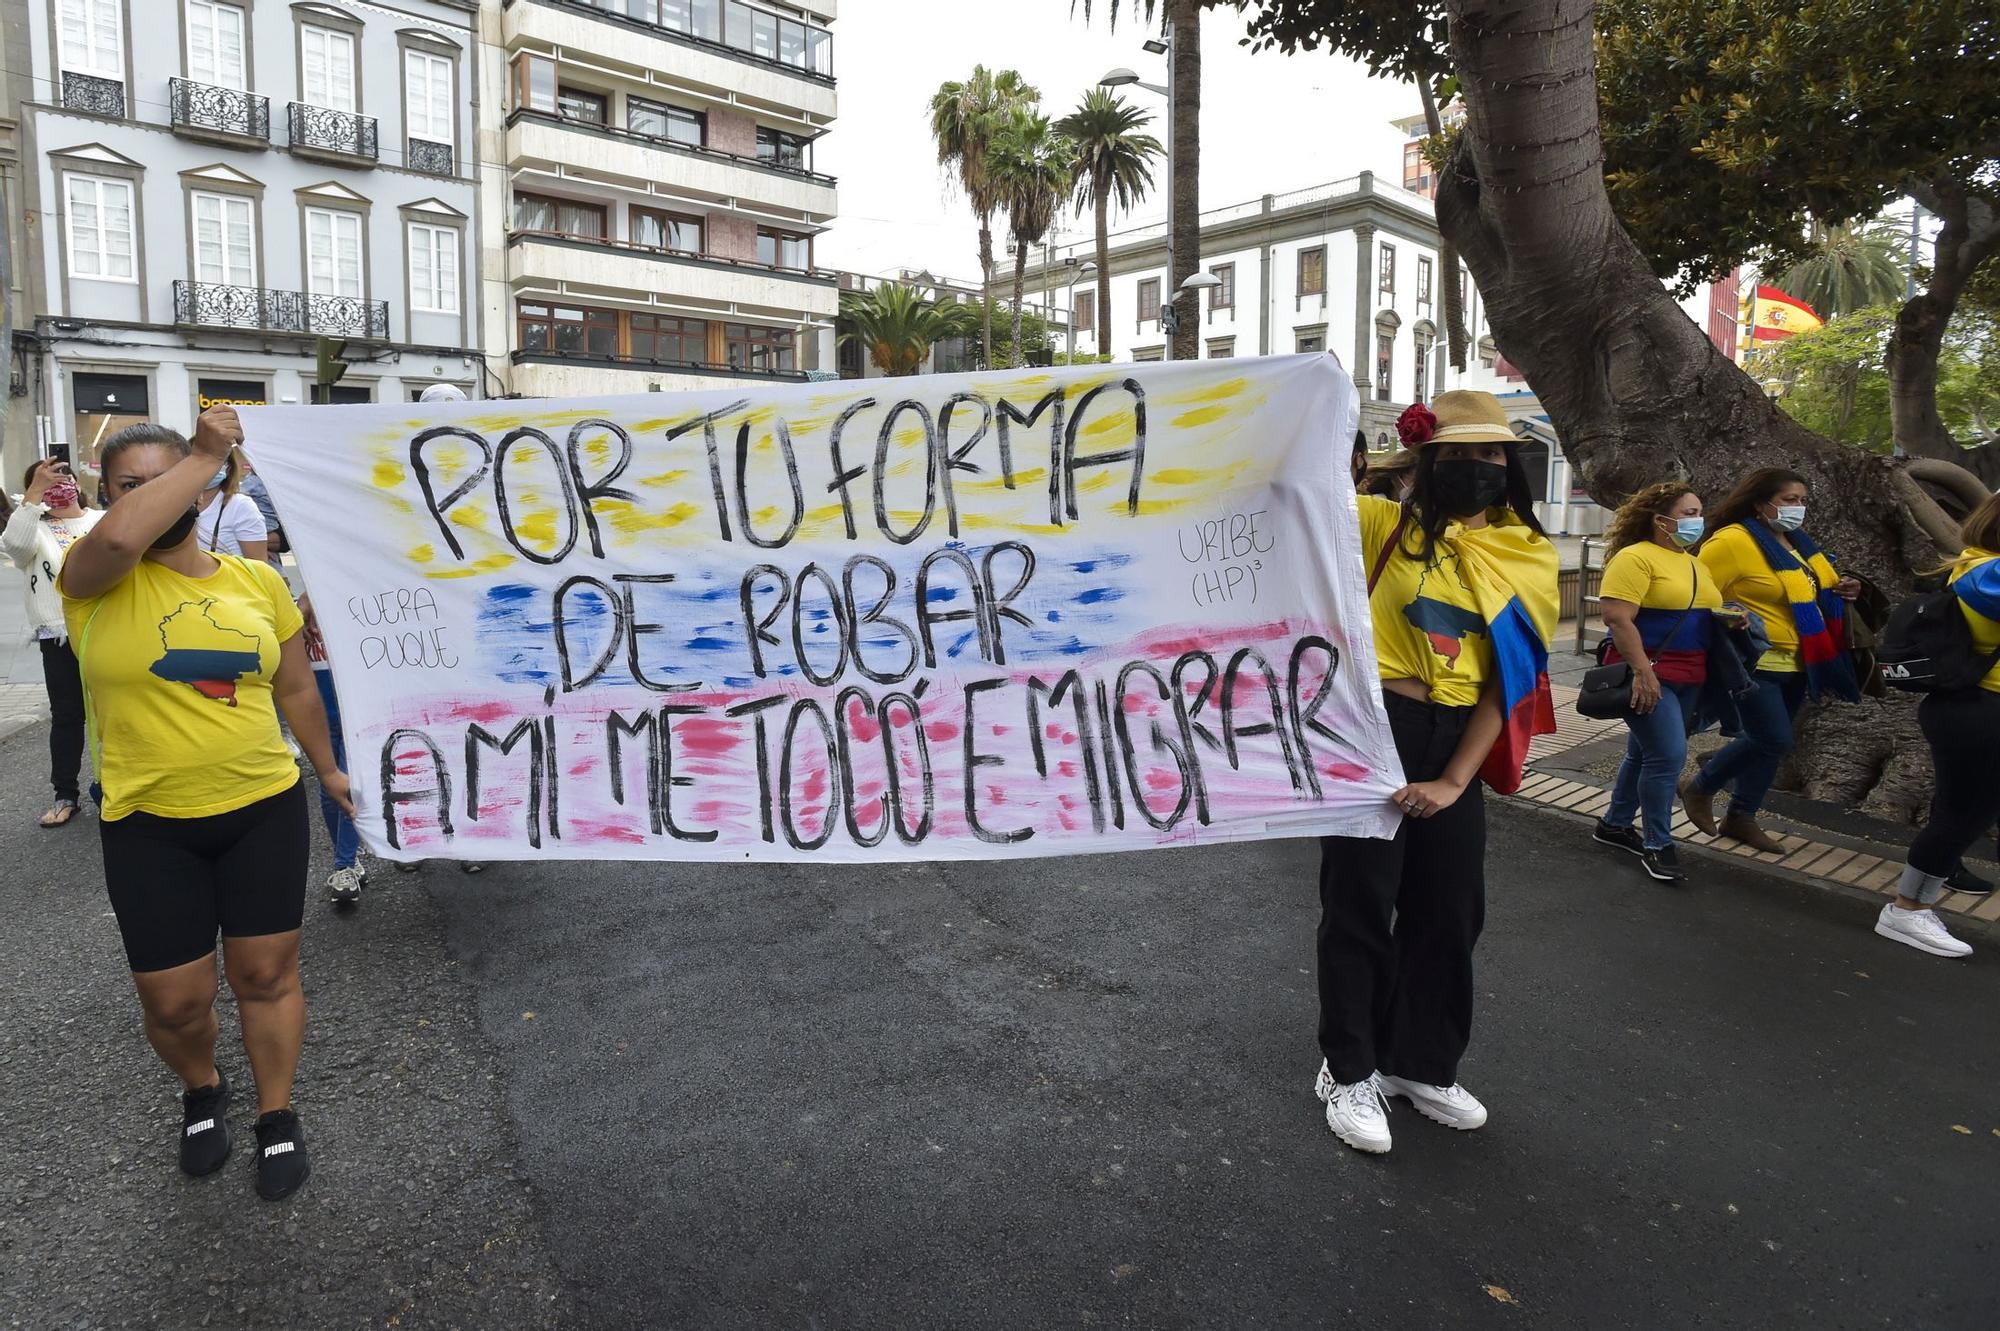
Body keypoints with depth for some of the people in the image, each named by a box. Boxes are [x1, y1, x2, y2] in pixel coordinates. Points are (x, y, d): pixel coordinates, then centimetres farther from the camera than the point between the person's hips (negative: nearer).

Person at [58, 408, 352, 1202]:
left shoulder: (257, 580, 1)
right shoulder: (96, 581, -7)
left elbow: (296, 688, 12)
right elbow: (118, 538, -33)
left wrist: (329, 769, 18)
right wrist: (207, 452, -24)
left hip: (264, 809, 1)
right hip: (149, 825, -1)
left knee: (267, 975, 10)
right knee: (174, 1000, 8)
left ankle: (277, 1115, 30)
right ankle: (201, 1091, 40)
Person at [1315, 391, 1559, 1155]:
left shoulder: (1530, 556, 4)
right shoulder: (1390, 524, -2)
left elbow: (1511, 679, 0)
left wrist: (1454, 780, -7)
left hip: (1456, 741, 4)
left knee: (1449, 907, 13)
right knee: (1360, 902, 3)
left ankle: (1420, 1063, 35)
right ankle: (1349, 1070, 22)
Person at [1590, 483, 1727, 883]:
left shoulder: (1695, 563, 15)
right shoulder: (1635, 557, -12)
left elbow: (1706, 610, 27)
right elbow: (1616, 616, -21)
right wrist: (1642, 671, -26)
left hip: (1688, 678, 9)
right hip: (1648, 676, -9)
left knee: (1647, 753, 14)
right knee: (1669, 754, -12)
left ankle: (1615, 823, 28)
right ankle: (1657, 845, 0)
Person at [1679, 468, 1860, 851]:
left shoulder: (1796, 542, 12)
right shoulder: (1732, 541, -16)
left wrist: (1836, 591, 8)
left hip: (1794, 664, 9)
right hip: (1754, 662, -9)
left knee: (1767, 742, 11)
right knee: (1774, 741, -11)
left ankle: (1740, 818, 23)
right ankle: (1699, 787, 10)